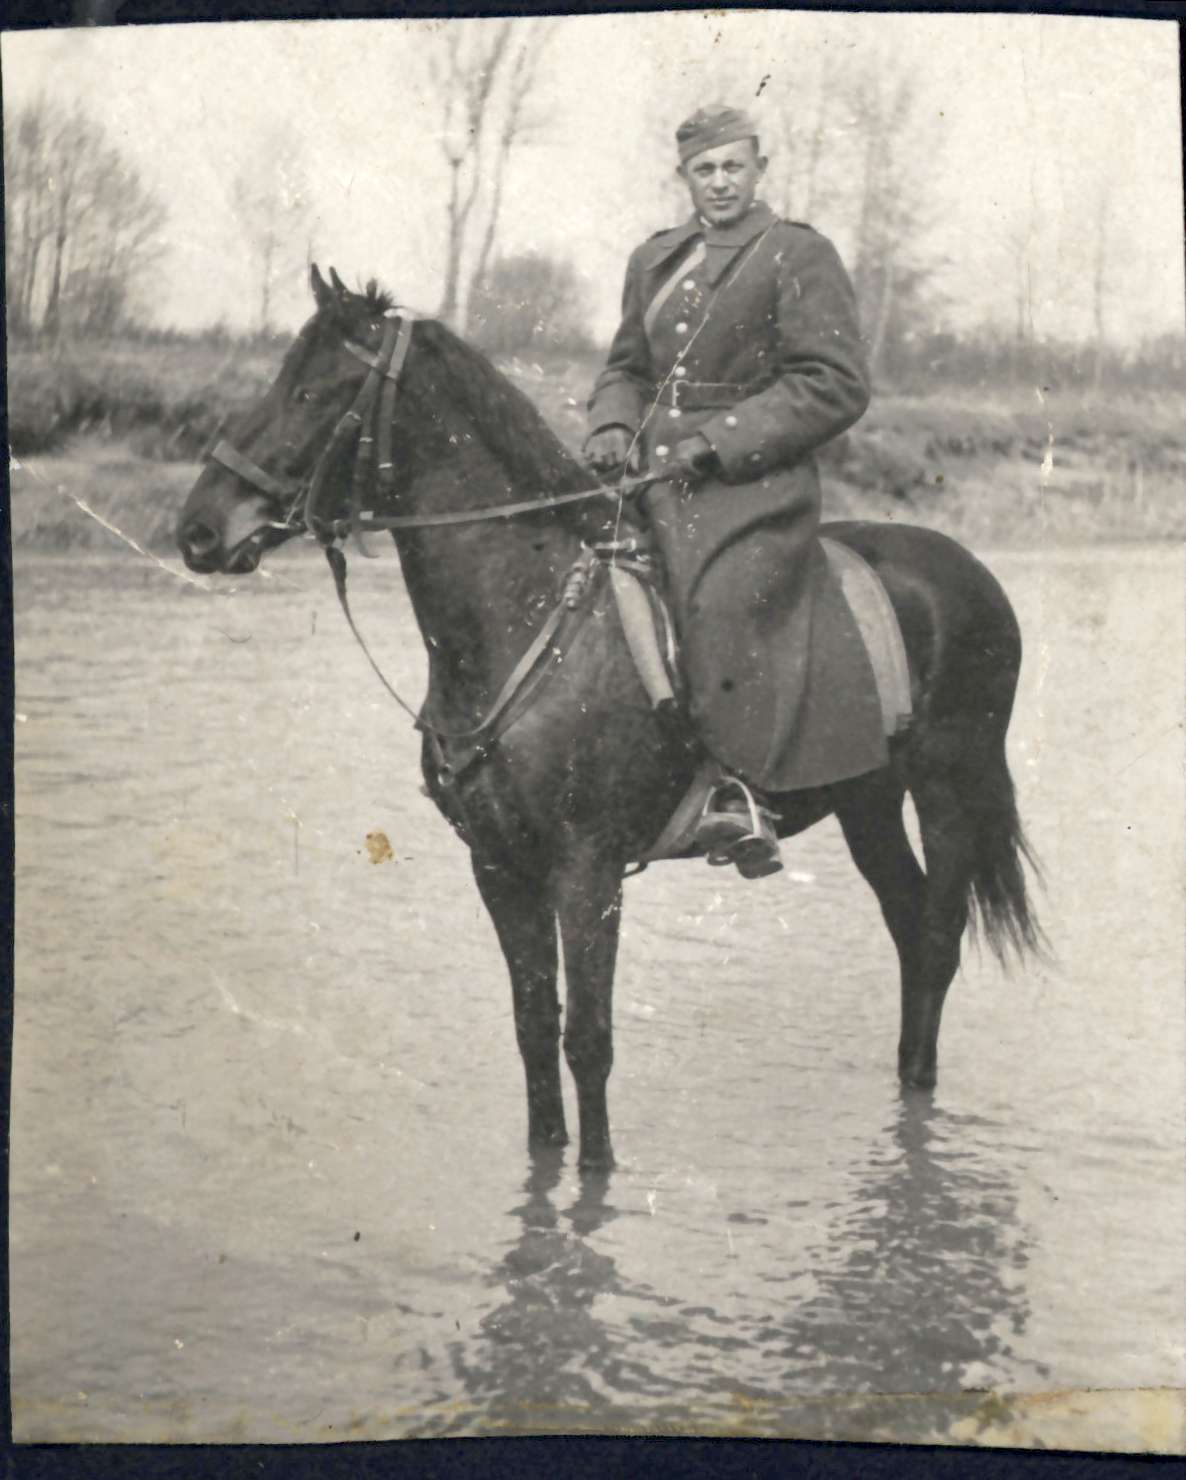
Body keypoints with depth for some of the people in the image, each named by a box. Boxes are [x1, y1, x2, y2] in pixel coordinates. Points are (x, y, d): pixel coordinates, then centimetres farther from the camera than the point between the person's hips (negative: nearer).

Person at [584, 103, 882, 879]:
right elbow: (627, 367, 28)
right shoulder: (653, 260, 19)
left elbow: (835, 386, -8)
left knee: (720, 597, -28)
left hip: (753, 487, -7)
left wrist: (721, 440, -14)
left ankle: (742, 794, -27)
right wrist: (613, 426, 4)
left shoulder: (800, 256, -1)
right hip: (654, 473, 7)